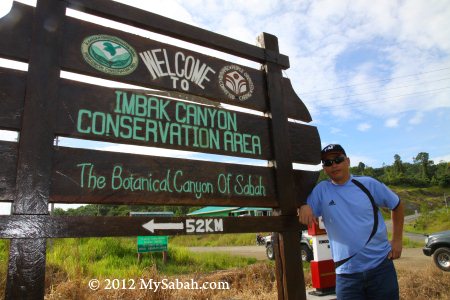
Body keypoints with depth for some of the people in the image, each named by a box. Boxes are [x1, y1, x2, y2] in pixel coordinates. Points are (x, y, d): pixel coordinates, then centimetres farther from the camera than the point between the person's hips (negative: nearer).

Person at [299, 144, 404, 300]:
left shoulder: (368, 184, -2)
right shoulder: (320, 190, -3)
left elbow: (397, 205, 11)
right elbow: (305, 214, -5)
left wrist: (397, 240, 6)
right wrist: (303, 207, -28)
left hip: (381, 265, 1)